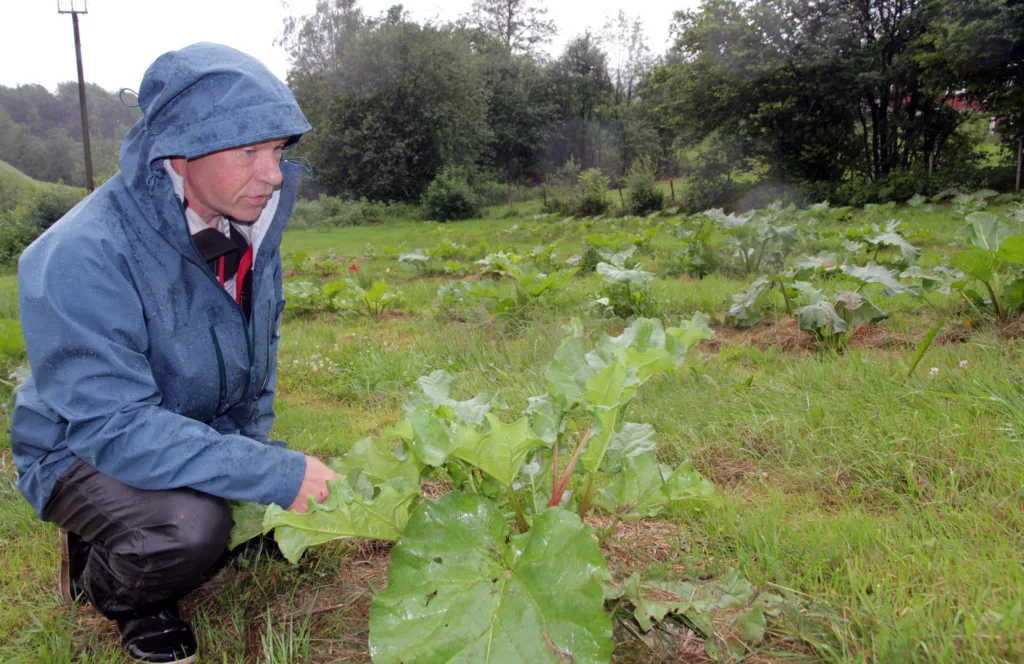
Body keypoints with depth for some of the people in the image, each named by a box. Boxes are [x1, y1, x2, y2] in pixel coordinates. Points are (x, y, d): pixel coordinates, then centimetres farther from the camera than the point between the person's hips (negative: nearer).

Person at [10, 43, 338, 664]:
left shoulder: (248, 227, -8)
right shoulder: (81, 258, -31)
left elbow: (260, 347, 9)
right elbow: (113, 426, -34)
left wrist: (257, 445, 1)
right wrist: (274, 473, -37)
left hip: (213, 433, 7)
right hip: (85, 450, -7)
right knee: (193, 524, -35)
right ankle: (111, 583, 2)